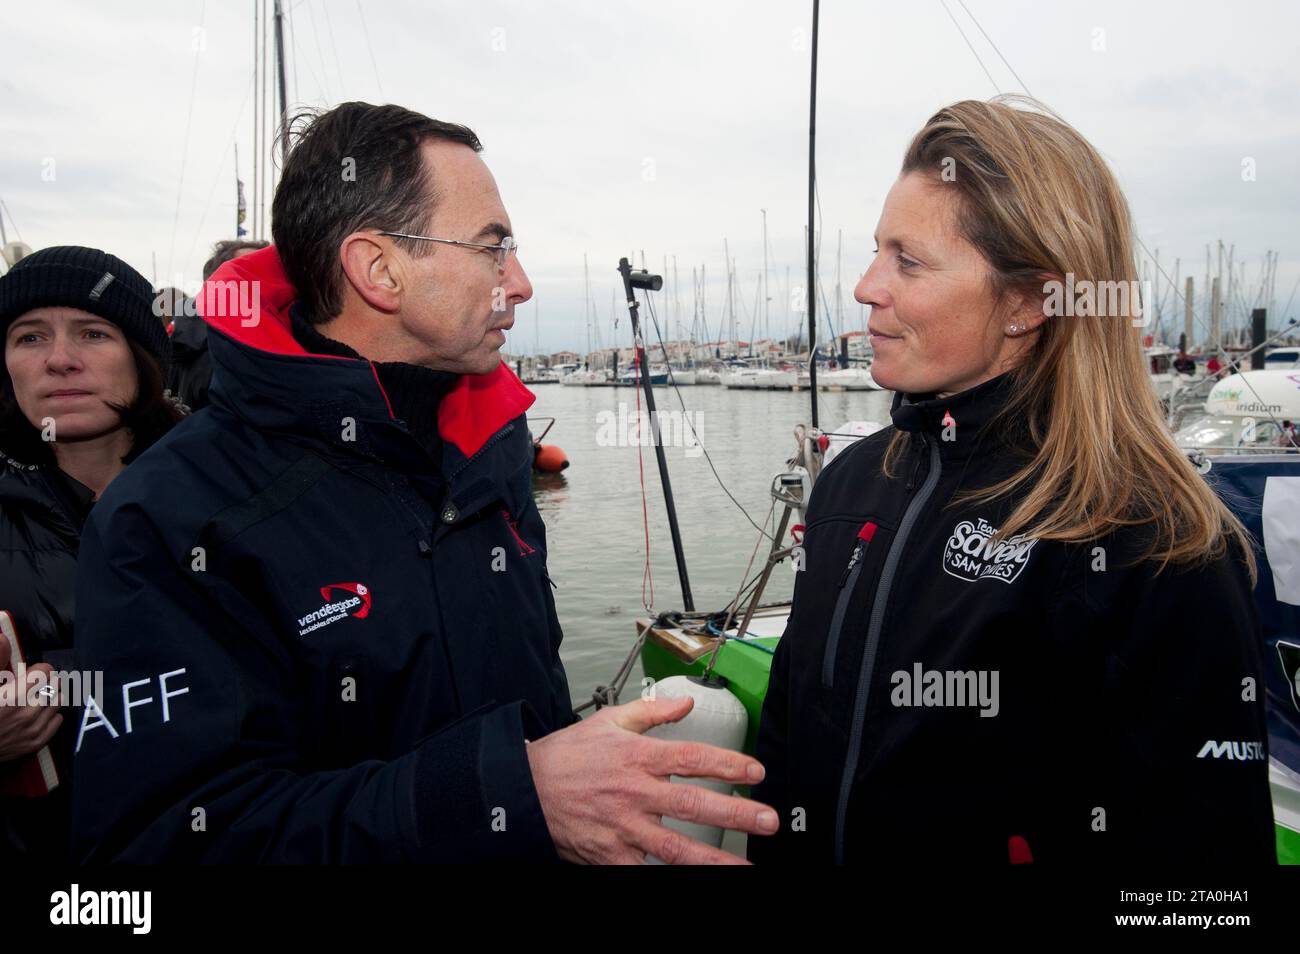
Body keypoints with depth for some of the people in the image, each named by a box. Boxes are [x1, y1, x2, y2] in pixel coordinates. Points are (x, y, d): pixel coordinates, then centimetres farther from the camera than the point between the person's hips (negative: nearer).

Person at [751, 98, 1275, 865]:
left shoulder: (1158, 553, -23)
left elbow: (1201, 837, -21)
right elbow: (789, 732, 4)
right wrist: (766, 850, 7)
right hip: (812, 844, 6)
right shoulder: (852, 479, -4)